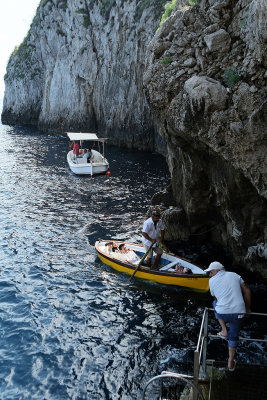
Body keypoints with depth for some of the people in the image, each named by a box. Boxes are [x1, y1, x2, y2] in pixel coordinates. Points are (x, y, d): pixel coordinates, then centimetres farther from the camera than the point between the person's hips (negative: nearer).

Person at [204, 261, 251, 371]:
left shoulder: (212, 281, 6)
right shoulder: (234, 275, 11)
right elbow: (247, 292, 12)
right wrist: (248, 308, 24)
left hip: (222, 314, -1)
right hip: (238, 312, 2)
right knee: (233, 337, 23)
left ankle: (224, 331, 25)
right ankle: (231, 363, 30)